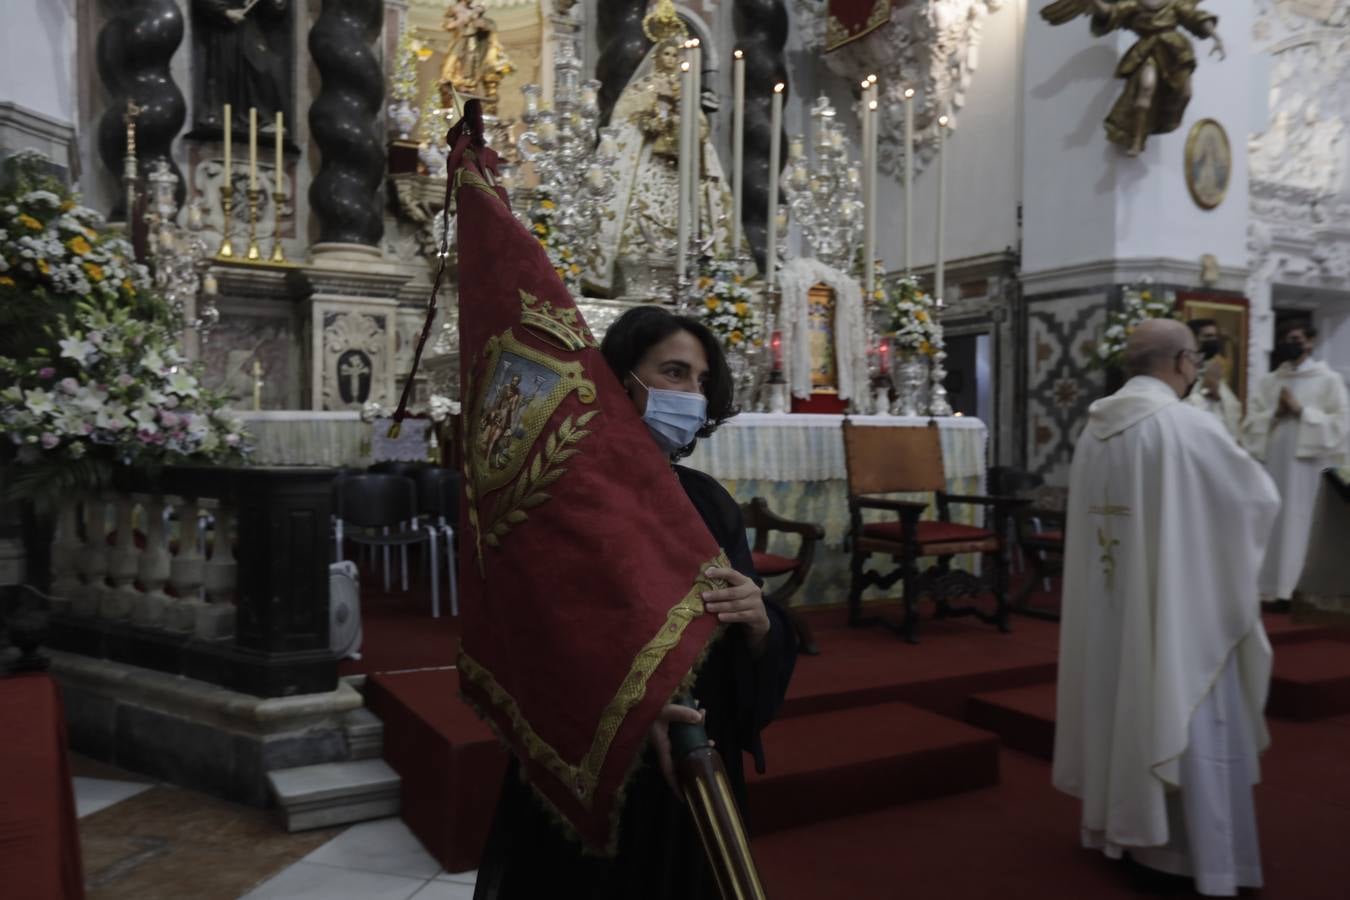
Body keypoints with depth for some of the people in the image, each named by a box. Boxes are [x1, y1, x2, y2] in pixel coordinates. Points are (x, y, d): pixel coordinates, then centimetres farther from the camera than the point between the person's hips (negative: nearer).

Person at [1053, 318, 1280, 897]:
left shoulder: (1095, 429, 3)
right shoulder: (1189, 426, -18)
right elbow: (1259, 497, -7)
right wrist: (1238, 465, 14)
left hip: (1109, 604, 7)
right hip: (1175, 606, -7)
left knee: (1121, 705, 18)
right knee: (1178, 716, 5)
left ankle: (1117, 825, 30)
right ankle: (1171, 849, 14)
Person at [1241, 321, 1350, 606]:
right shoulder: (1268, 381, 13)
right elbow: (1250, 422, 8)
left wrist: (1301, 411, -10)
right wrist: (1274, 413, -9)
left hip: (1307, 463, -3)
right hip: (1272, 462, 4)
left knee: (1298, 523, -3)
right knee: (1270, 523, 4)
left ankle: (1289, 587, 5)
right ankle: (1267, 585, 12)